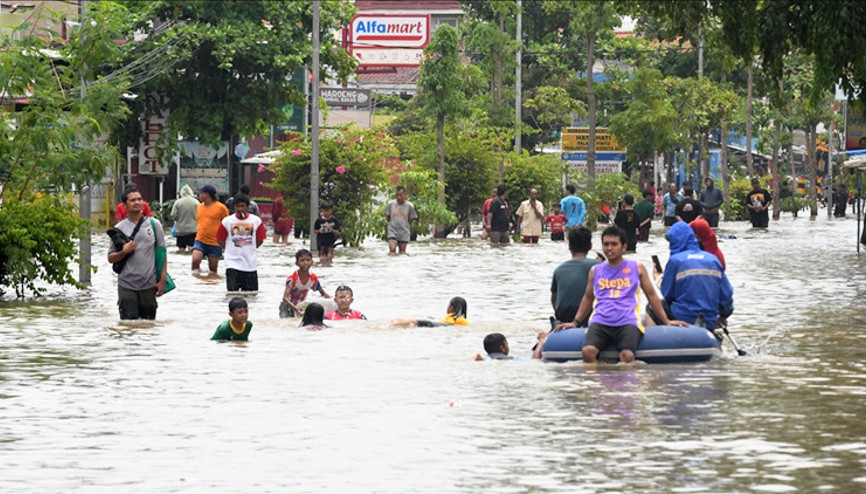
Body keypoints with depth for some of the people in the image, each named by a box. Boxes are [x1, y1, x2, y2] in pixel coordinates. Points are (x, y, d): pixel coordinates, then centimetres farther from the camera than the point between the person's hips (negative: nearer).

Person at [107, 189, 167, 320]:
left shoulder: (154, 224, 4)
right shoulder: (119, 228, 3)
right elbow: (111, 258, 7)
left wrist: (162, 280, 1)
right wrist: (124, 252, -13)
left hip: (149, 285, 1)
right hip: (127, 286, -1)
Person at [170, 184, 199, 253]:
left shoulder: (178, 202, -6)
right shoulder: (196, 202, -5)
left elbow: (173, 216, -6)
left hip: (181, 230, 0)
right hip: (193, 229, 0)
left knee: (181, 248, 6)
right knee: (191, 248, -1)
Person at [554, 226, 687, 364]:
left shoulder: (637, 268, 14)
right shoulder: (595, 271, 20)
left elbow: (651, 295, 19)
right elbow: (588, 297, 32)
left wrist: (667, 321, 15)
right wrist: (575, 322, 28)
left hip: (627, 321, -2)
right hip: (600, 321, 2)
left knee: (627, 356, -32)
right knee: (588, 351, -29)